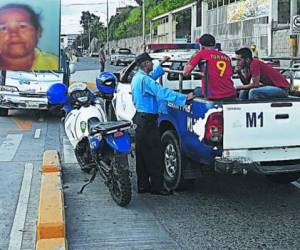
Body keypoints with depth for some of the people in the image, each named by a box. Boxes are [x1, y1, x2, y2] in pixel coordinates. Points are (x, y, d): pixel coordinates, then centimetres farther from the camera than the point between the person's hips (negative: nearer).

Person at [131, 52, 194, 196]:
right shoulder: (145, 79, -18)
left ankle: (143, 185, 18)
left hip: (139, 118, 11)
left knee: (142, 154, 12)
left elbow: (153, 76, 34)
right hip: (147, 120, -11)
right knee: (154, 154, -5)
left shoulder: (137, 77, 13)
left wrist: (161, 64, 37)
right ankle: (157, 186, -1)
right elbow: (162, 92, -29)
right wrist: (185, 98, -31)